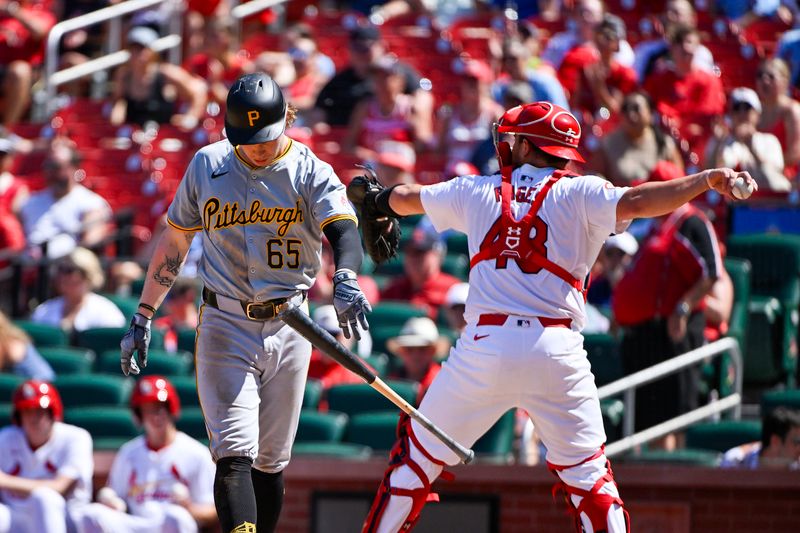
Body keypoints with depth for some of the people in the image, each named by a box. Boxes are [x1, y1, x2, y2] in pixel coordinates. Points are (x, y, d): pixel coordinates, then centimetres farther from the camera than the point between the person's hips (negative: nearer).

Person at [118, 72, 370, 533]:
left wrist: (345, 279, -44)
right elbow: (174, 241, 12)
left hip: (288, 328, 0)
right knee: (235, 454, -14)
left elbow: (344, 230, -21)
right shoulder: (207, 166, 3)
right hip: (224, 326, 0)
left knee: (271, 461, 9)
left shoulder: (312, 173, -4)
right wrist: (142, 318, 11)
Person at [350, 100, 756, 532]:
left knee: (419, 454, 14)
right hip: (557, 351, -1)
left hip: (483, 347, 1)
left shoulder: (476, 191, 15)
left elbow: (405, 200, 33)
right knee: (587, 474, 7)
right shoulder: (579, 194, 6)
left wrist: (377, 200, 55)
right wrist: (706, 180, -18)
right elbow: (635, 202, -14)